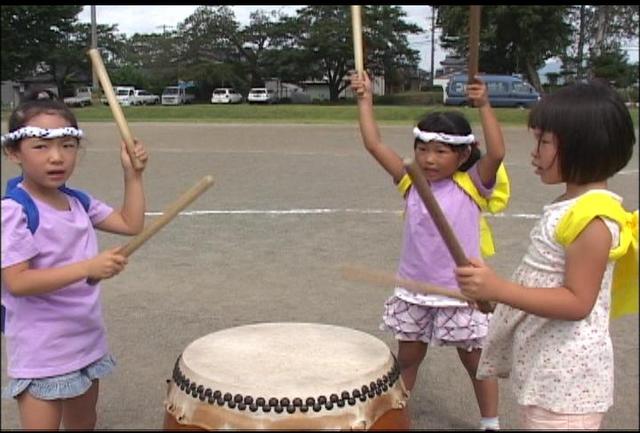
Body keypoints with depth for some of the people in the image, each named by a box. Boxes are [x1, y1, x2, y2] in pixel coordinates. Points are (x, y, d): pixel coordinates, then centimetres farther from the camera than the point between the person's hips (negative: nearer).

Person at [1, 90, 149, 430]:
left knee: (83, 424, 23)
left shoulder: (78, 201, 3)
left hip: (87, 342, 8)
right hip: (41, 355, -7)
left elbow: (131, 224, 9)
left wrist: (132, 174, 1)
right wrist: (88, 267, -33)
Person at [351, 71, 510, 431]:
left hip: (460, 293, -3)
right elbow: (375, 144, -6)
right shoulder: (411, 182, -2)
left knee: (475, 360, 14)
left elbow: (496, 153, -30)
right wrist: (366, 100, -6)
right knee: (408, 357, 19)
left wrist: (484, 106, -34)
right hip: (413, 291, 4)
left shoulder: (472, 185, -12)